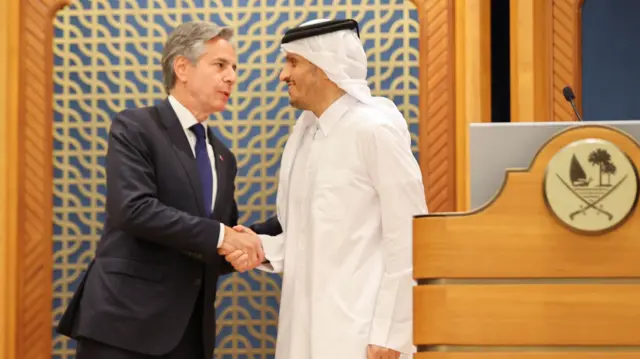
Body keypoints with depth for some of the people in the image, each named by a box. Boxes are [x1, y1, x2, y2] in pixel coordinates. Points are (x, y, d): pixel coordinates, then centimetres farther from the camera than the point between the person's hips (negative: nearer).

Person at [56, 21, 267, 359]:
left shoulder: (222, 156, 18)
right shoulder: (134, 127, -4)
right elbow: (133, 208, -19)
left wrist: (240, 247, -2)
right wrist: (218, 235, -17)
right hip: (125, 320, -7)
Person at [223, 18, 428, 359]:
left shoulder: (374, 129, -13)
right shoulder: (302, 132, 10)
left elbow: (406, 238, -14)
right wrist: (263, 248, -3)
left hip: (359, 331, -7)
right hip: (305, 325, 7)